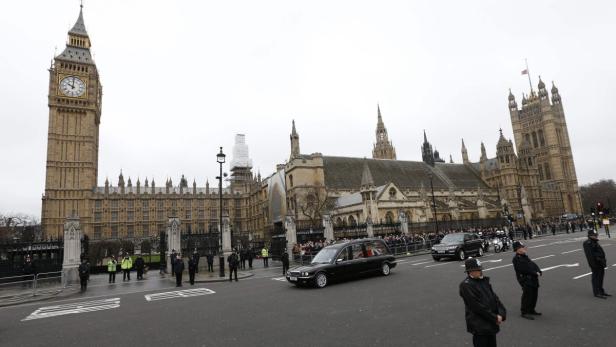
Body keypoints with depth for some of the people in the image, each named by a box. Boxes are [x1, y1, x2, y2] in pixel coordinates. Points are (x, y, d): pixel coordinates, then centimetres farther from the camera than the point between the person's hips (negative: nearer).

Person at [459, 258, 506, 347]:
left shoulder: (484, 281, 7)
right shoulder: (466, 285, -17)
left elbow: (494, 297, 5)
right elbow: (477, 306, -19)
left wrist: (501, 314, -9)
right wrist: (495, 318, -16)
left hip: (491, 324, 8)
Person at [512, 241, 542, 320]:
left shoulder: (524, 256, 15)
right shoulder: (516, 259, -16)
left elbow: (533, 264, 14)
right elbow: (525, 269, -21)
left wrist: (539, 271, -3)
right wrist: (535, 273, -17)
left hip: (533, 279, 10)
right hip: (526, 280, -10)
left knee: (534, 295, 17)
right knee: (527, 296, -6)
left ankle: (531, 310, 32)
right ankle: (524, 312, 5)